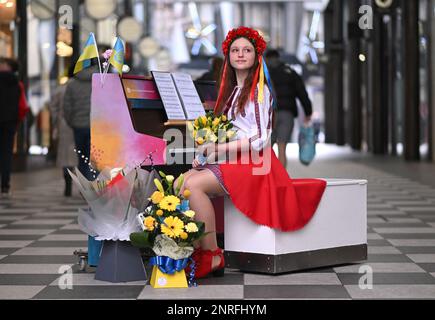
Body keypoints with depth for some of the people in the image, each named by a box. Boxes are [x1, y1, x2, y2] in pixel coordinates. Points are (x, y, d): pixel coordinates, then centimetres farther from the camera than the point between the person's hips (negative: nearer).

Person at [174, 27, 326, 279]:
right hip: (228, 162, 8)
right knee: (180, 182, -13)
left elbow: (260, 140, -14)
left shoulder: (259, 90, -4)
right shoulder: (231, 90, 20)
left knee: (193, 185, -26)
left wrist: (217, 149, -15)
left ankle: (212, 256, -22)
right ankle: (197, 248, -16)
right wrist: (205, 154, 0)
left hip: (253, 163, -8)